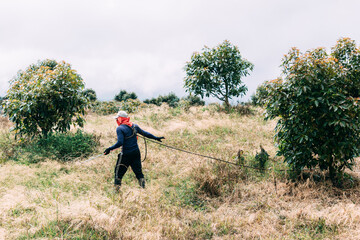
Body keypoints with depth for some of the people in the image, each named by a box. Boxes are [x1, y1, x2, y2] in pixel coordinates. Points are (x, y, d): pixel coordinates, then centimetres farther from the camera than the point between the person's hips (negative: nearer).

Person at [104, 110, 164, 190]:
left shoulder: (120, 128, -12)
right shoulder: (134, 126, 6)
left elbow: (120, 143, -21)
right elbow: (144, 133, 14)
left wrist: (110, 149, -15)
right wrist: (156, 138, 25)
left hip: (126, 154, -5)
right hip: (136, 152, 6)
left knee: (119, 172, 8)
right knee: (138, 171, 14)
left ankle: (116, 189, 11)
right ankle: (143, 187, 16)